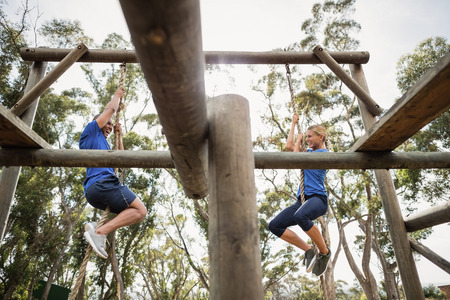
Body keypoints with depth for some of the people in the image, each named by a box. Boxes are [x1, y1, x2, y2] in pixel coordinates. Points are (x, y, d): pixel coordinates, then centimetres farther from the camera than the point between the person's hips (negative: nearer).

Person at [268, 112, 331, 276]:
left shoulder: (324, 153, -3)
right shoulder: (309, 151, 22)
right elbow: (289, 145, 28)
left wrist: (298, 141, 10)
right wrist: (294, 123, 33)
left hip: (318, 198, -8)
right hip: (302, 200, 9)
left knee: (300, 216, -42)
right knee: (274, 225, -9)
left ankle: (325, 252, -17)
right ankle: (308, 250, -3)